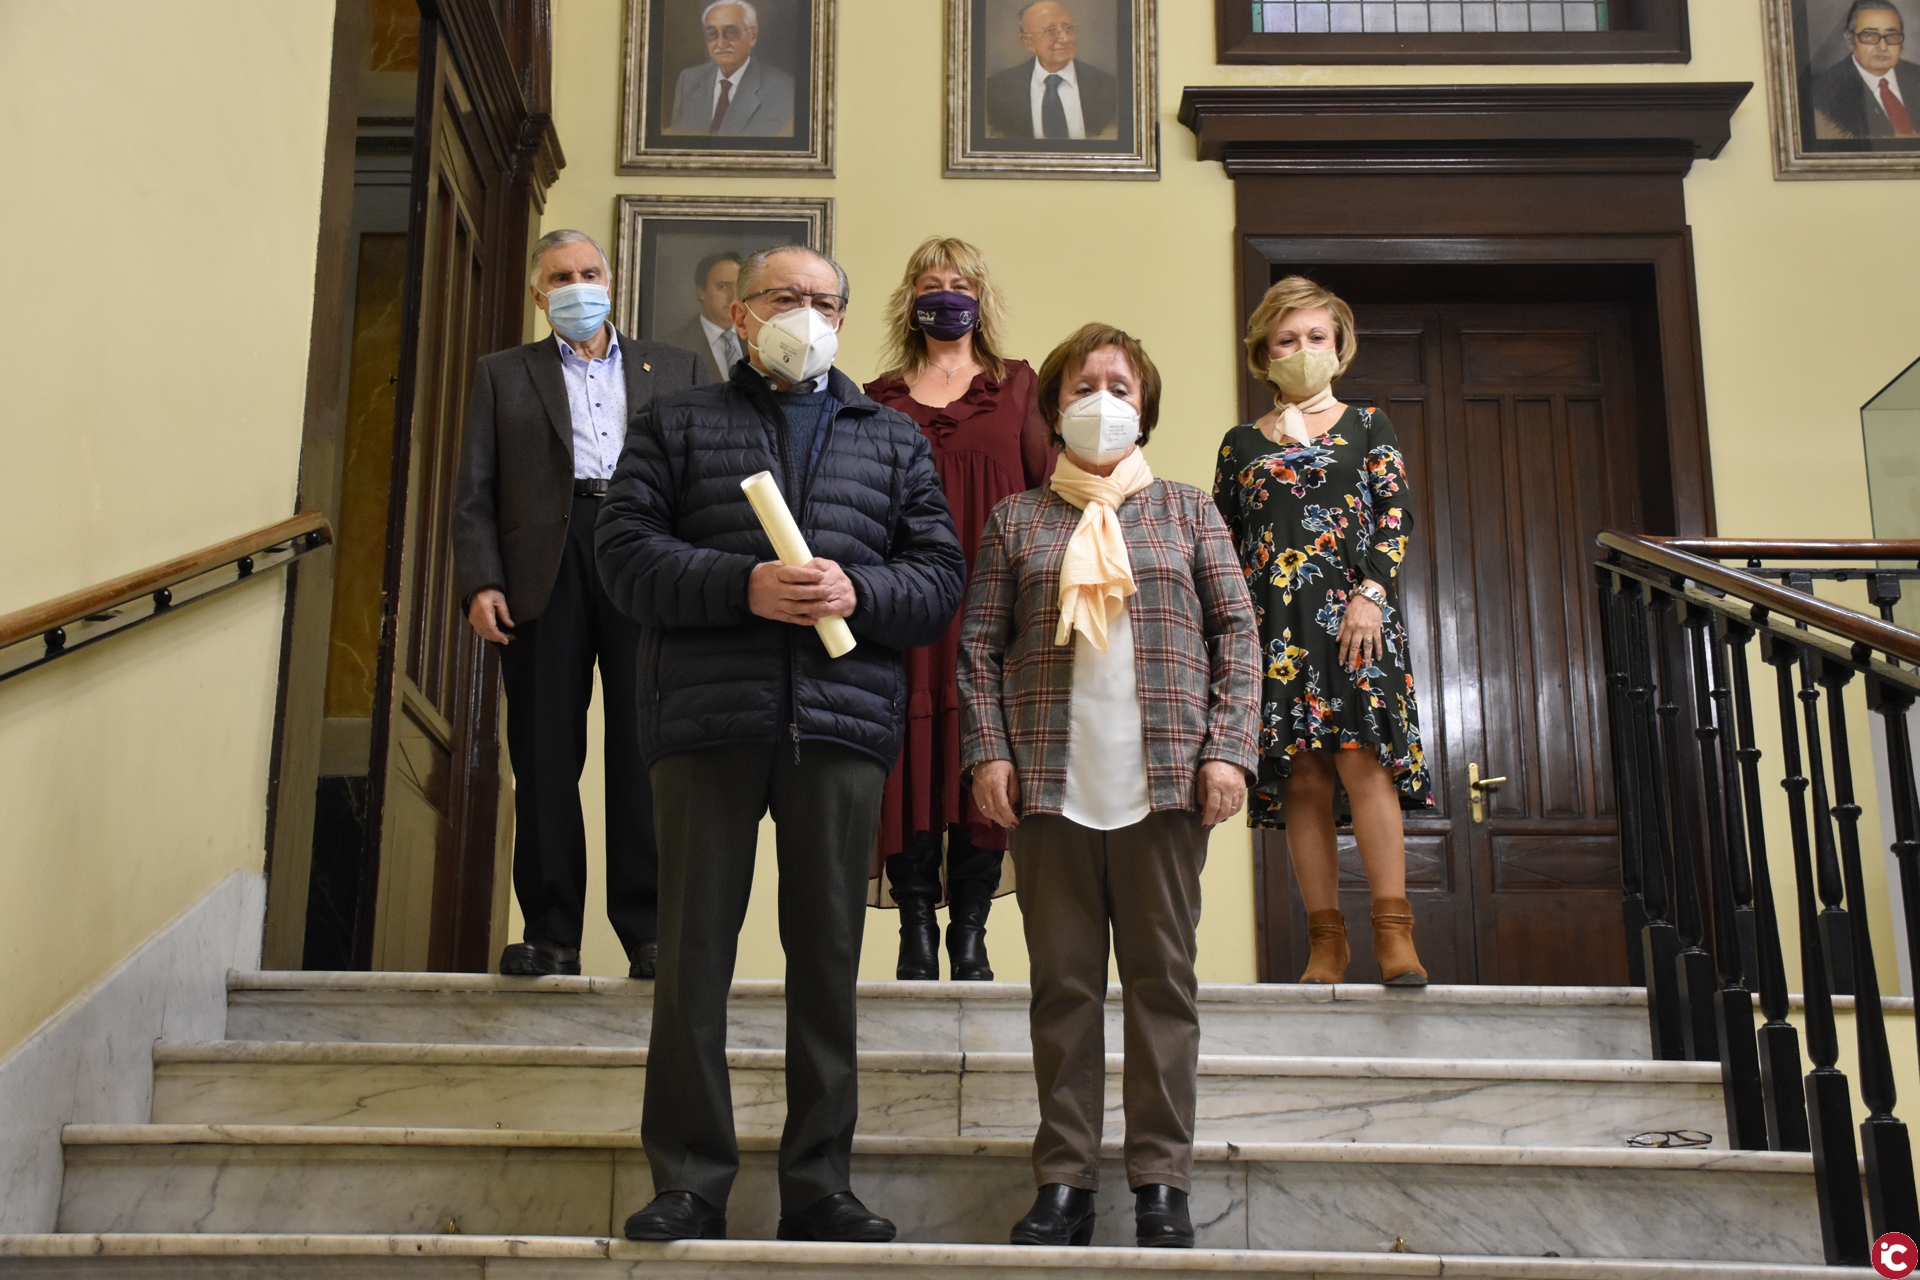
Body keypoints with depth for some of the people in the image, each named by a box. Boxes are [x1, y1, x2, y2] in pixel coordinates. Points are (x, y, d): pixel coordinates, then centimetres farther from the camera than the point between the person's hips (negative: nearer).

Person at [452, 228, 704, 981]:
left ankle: (649, 930, 0)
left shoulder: (673, 369, 20)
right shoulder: (504, 375, 19)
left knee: (645, 750, -4)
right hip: (545, 572, 1)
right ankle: (550, 932, 6)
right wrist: (480, 582, -4)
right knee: (544, 754, 0)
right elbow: (476, 493, 10)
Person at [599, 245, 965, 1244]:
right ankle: (689, 1186, 7)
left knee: (828, 957, 4)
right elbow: (625, 550, 2)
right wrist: (742, 585, -12)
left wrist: (857, 591, -8)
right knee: (694, 952, -1)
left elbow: (941, 578, 11)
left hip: (843, 722, 2)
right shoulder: (677, 423, 14)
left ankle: (819, 1187, 12)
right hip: (707, 719, -1)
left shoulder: (894, 439, 19)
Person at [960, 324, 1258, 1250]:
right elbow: (978, 645, 7)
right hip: (1050, 783, 0)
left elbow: (1236, 632, 7)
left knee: (1163, 980, 3)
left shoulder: (1187, 511, 12)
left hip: (1164, 781, 0)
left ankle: (1162, 1184, 9)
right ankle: (1064, 1182, 9)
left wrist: (1227, 748, -4)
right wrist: (988, 751, -5)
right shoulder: (1016, 520, 12)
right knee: (1063, 982, 4)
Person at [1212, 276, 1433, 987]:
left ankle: (1394, 932, -12)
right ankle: (1327, 939, 2)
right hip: (1275, 624, 2)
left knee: (1362, 758, -15)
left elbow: (1397, 514, 5)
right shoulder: (1241, 443, 17)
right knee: (1302, 776, -2)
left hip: (1353, 611, -2)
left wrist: (1371, 591, -10)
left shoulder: (1367, 426, 14)